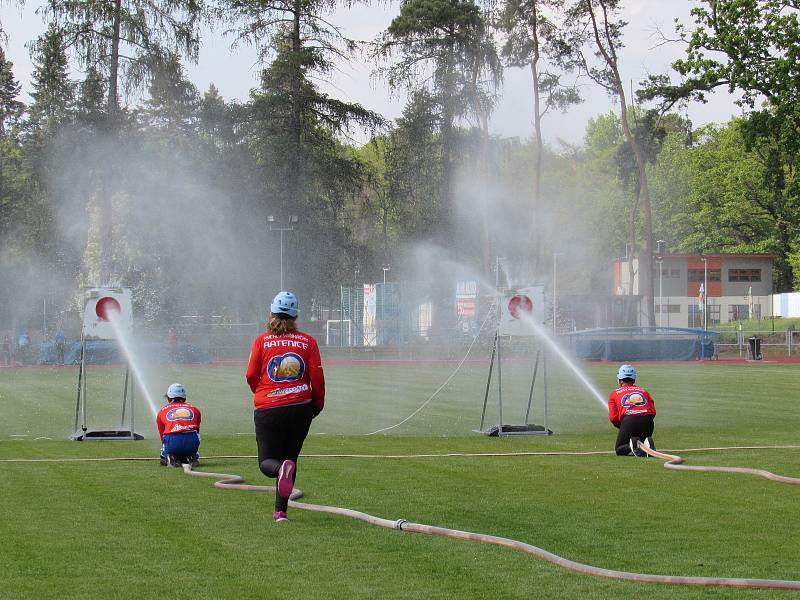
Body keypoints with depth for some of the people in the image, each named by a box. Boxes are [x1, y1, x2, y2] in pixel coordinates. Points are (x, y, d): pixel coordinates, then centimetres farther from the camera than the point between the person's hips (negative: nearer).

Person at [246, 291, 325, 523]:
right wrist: (317, 404, 14)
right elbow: (317, 376, -1)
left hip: (268, 410, -2)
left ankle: (282, 469, -30)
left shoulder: (261, 341, -1)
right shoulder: (308, 342, 1)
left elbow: (251, 376, 0)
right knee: (290, 456, 16)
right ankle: (281, 510, 12)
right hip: (301, 408, 2)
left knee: (267, 462, 6)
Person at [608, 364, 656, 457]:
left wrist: (622, 427, 26)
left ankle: (631, 446, -20)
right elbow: (653, 412, 14)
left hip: (628, 420, -3)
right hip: (647, 420, 3)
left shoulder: (614, 394, 21)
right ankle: (647, 444, -10)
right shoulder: (644, 391, 29)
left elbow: (613, 418, 8)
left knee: (620, 450, 15)